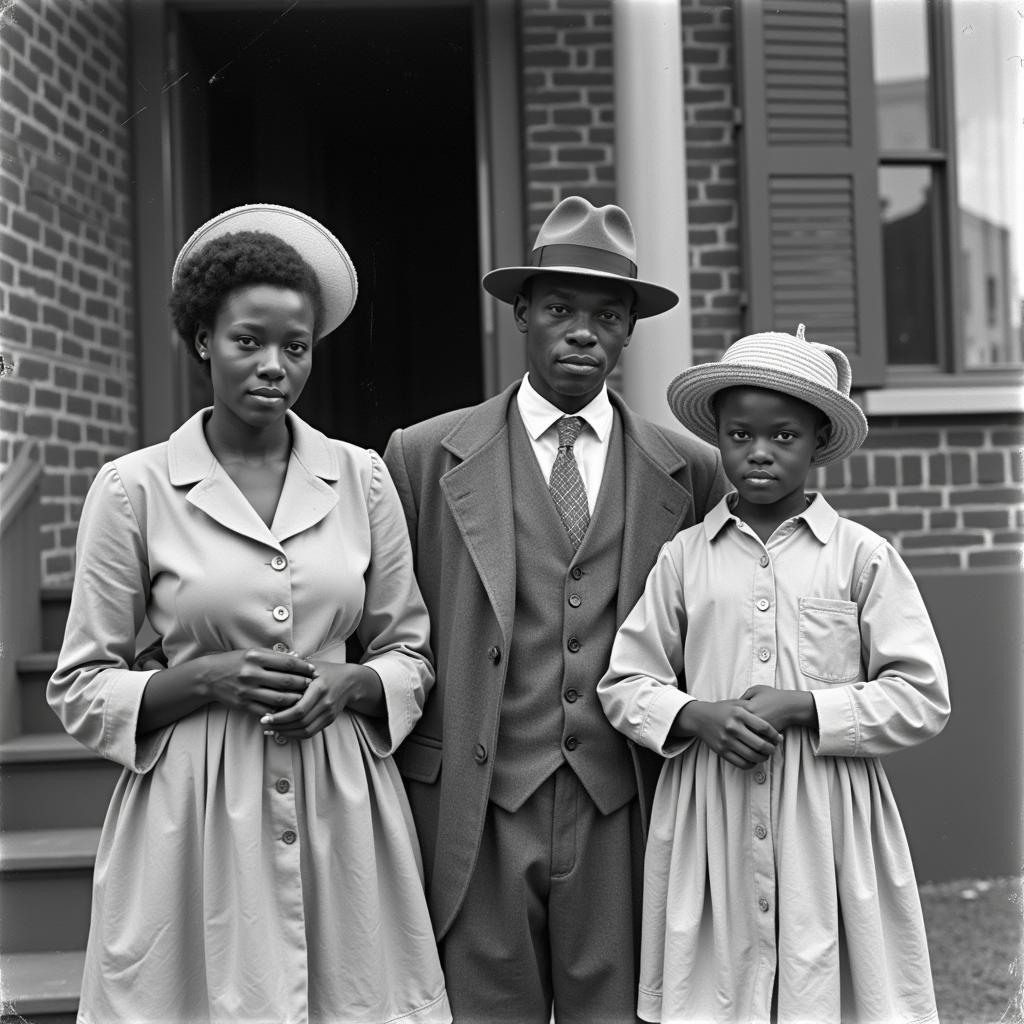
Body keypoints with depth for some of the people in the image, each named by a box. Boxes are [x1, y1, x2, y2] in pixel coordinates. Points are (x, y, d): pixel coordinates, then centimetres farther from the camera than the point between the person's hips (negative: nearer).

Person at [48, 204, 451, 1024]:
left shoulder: (361, 478, 4)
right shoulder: (134, 488, -2)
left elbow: (410, 654, 12)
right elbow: (80, 691, 1)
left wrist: (348, 685, -8)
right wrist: (206, 679, -14)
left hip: (345, 807, 2)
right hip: (197, 815, -2)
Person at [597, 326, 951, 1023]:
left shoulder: (863, 557, 1)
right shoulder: (685, 557, 5)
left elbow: (923, 698, -1)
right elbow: (625, 683, 8)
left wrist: (803, 708, -12)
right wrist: (697, 716, -11)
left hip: (827, 825, -1)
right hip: (709, 825, 1)